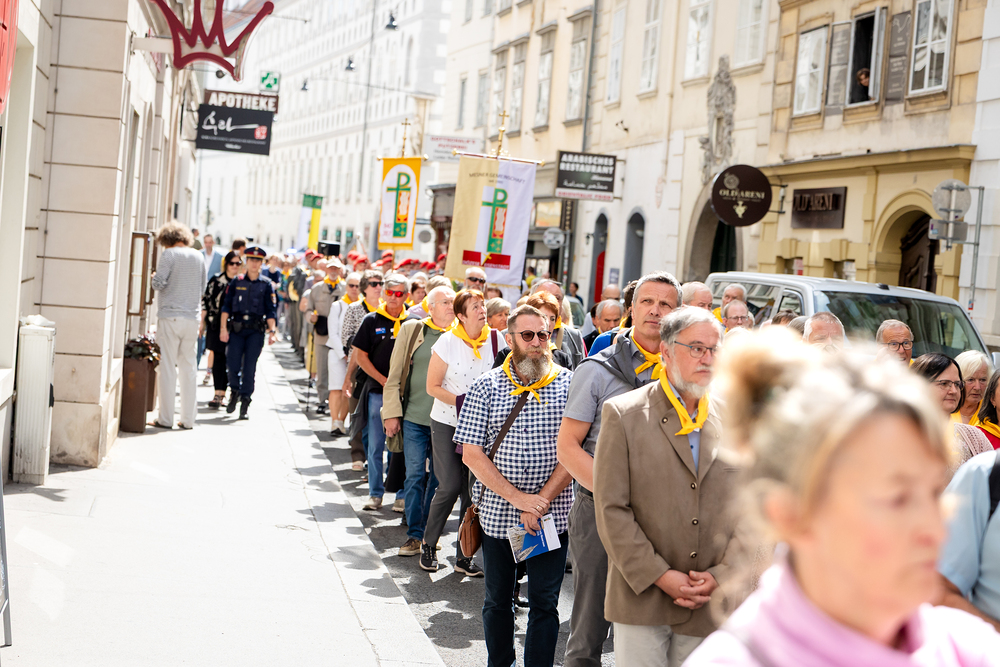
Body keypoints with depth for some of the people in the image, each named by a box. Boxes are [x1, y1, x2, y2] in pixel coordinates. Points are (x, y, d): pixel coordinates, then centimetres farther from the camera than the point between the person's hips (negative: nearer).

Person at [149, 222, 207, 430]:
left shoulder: (169, 254, -6)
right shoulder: (198, 256, 11)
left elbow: (158, 283, -12)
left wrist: (154, 277, 9)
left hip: (170, 315, -5)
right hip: (192, 317, 5)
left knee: (168, 366, -2)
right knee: (189, 367, 8)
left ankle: (166, 418, -1)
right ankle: (188, 418, 10)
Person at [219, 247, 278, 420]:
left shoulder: (266, 285, 5)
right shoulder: (236, 282, 7)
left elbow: (271, 311, 3)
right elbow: (226, 306, 7)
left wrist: (272, 331, -8)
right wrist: (223, 328, -1)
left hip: (256, 330, -1)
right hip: (236, 328, 1)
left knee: (249, 367, -4)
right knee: (233, 364, -4)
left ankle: (245, 402, 4)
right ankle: (234, 391, 25)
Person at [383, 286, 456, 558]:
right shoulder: (411, 330, 2)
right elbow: (395, 375, 5)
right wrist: (391, 413, 0)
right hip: (414, 417, 0)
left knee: (438, 478, 6)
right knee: (415, 475, 0)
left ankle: (430, 533, 19)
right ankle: (414, 534, 8)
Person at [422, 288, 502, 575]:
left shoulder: (496, 339, 0)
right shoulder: (448, 342, -8)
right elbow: (432, 386, -4)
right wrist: (460, 401, -16)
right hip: (447, 422, -3)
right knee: (451, 485, -9)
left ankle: (464, 556, 11)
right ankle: (428, 544, 12)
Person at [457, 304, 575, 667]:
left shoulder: (568, 384, -1)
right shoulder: (486, 386, -1)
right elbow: (471, 453, -5)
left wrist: (542, 500, -13)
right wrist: (517, 497, -13)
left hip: (552, 514, -1)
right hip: (497, 512, 1)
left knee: (544, 604, 3)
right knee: (497, 600, 14)